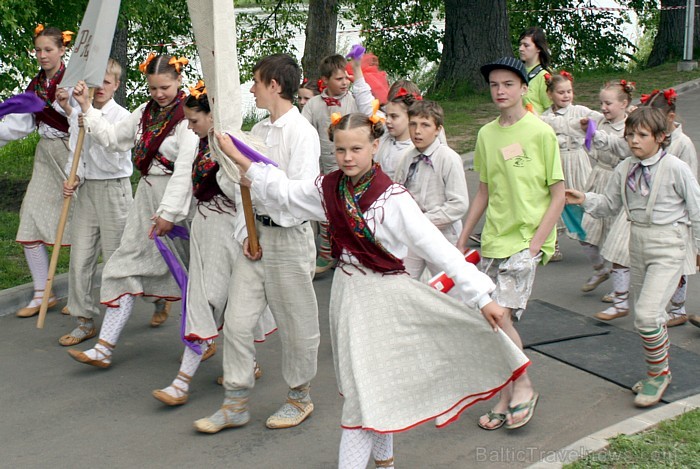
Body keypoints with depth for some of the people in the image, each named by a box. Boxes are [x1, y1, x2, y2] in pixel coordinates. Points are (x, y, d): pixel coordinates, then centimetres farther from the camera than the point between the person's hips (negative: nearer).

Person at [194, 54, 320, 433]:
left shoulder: (301, 132, -12)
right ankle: (235, 404, 17)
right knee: (237, 321, 6)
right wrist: (245, 234, 2)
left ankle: (299, 397, 27)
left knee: (295, 324, 8)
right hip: (256, 234, 7)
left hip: (288, 237, -7)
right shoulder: (259, 131, 10)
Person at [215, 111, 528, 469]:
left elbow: (439, 249, -22)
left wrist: (481, 297, -25)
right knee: (373, 388, 19)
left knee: (367, 388, -4)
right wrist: (237, 158, 10)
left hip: (383, 296, -6)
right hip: (348, 292, 6)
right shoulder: (329, 189, -2)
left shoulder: (393, 199, -20)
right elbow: (282, 192, 14)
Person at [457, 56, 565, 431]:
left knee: (500, 315, -16)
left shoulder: (541, 133, -8)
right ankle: (507, 396, 21)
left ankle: (523, 386, 6)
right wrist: (461, 241, 14)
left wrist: (534, 245, -14)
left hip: (527, 238, -5)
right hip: (492, 240, 5)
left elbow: (558, 196, -8)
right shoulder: (486, 134, 8)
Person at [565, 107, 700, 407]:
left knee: (647, 313, -17)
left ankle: (658, 373, 5)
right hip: (638, 243, 6)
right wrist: (584, 200, -6)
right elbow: (610, 204, 12)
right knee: (647, 314, 16)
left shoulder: (676, 169, -13)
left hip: (668, 246, -6)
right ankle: (659, 373, 35)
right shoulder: (624, 170, 2)